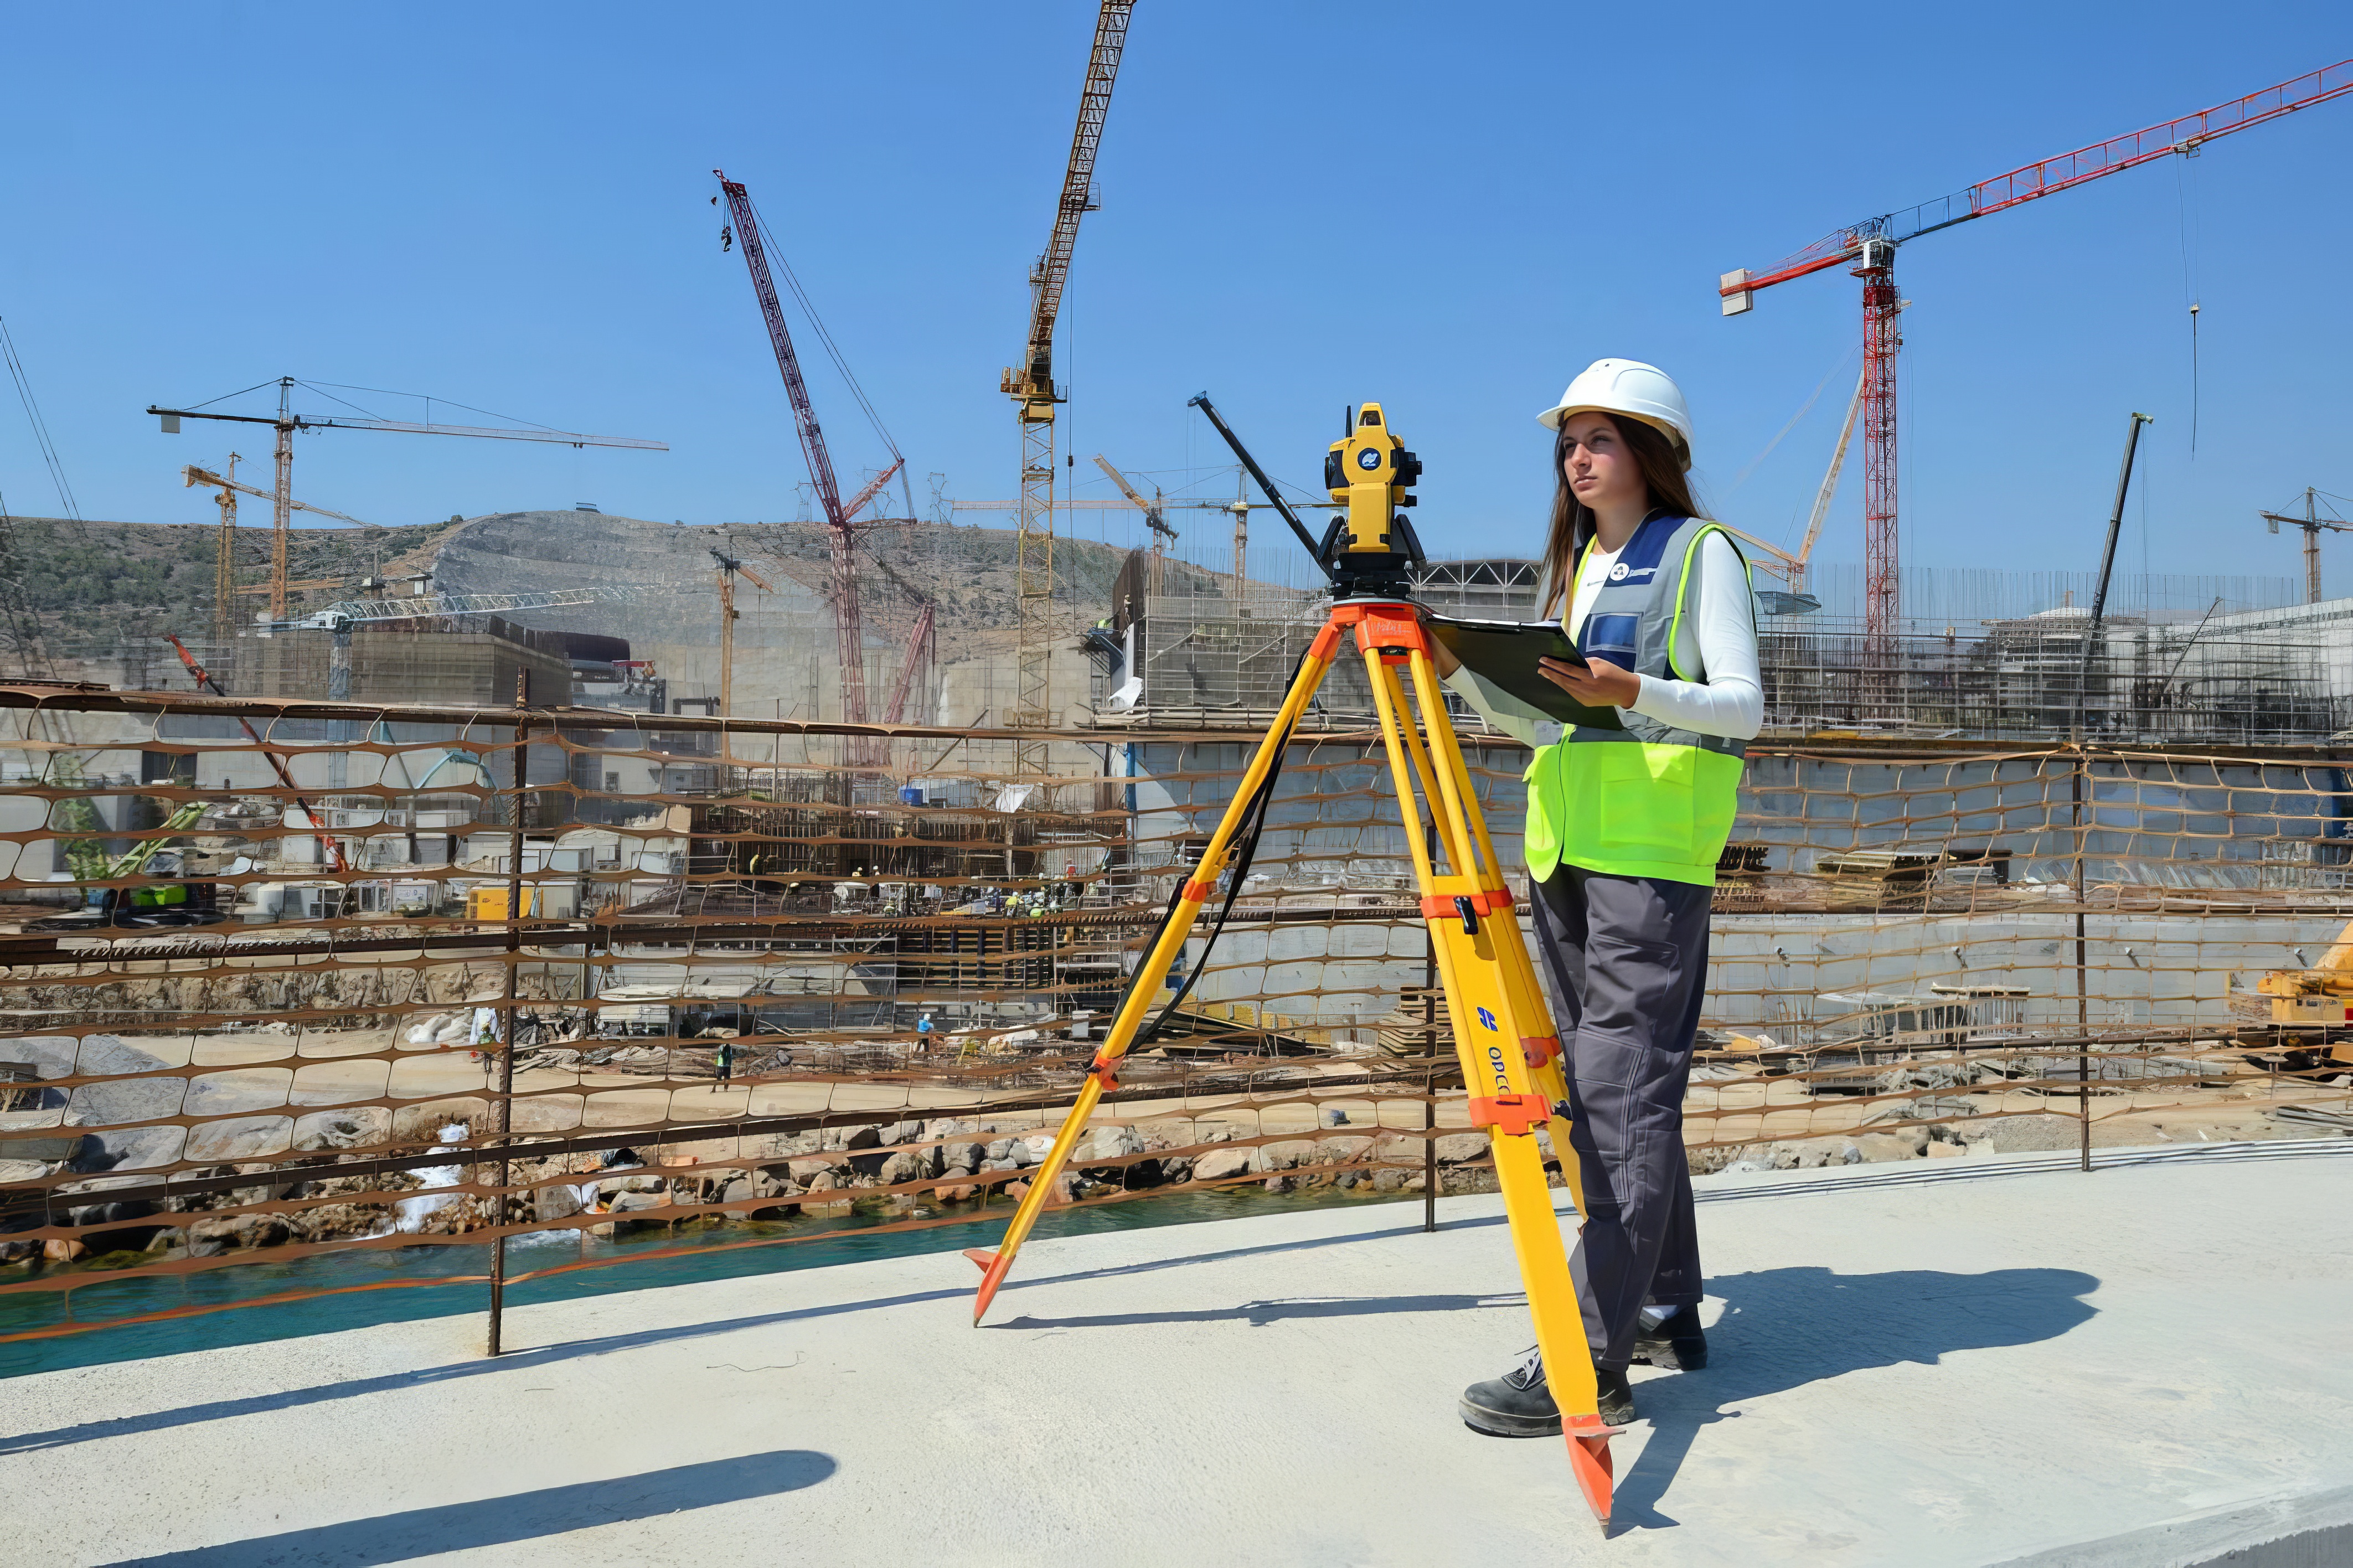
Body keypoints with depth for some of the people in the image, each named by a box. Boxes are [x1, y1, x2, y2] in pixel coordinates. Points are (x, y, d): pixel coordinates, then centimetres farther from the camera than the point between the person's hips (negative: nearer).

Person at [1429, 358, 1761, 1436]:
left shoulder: (1701, 552, 2)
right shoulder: (1570, 565, 22)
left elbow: (1743, 705, -7)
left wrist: (1635, 692, -24)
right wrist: (1461, 671, 5)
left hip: (1654, 851, -8)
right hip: (1561, 845, 8)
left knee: (1625, 1089, -11)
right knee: (1596, 1088, 10)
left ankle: (1589, 1358, -9)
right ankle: (1665, 1313, 22)